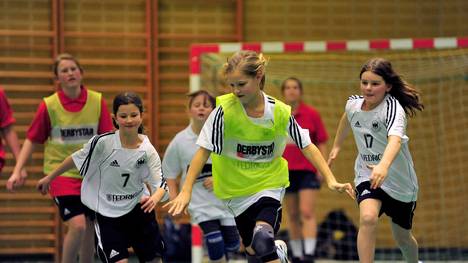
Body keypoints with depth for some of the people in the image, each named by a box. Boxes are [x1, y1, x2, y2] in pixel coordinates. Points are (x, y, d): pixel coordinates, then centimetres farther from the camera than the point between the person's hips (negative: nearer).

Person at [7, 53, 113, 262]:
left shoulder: (97, 101, -4)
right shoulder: (48, 106, -8)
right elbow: (31, 141, 0)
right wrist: (17, 171, -7)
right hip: (61, 173, -3)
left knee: (90, 229, 8)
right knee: (77, 226, -18)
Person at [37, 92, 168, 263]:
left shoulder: (148, 151, -12)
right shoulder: (103, 142, -18)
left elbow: (160, 184, -14)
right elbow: (77, 158, -2)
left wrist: (154, 198, -38)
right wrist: (49, 178, 8)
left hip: (138, 210, 3)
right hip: (106, 214, -3)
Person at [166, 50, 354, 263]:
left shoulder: (279, 111, -13)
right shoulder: (225, 110, -17)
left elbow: (306, 146, -5)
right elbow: (204, 150, -13)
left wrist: (330, 180, -13)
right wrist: (186, 191, -18)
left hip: (270, 184, -1)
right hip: (237, 189, 1)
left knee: (262, 240, -27)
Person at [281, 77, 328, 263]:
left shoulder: (311, 114, -2)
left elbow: (321, 143, 0)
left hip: (308, 170, -3)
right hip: (286, 171, 3)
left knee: (307, 213, -13)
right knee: (292, 216, 7)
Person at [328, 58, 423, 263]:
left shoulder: (393, 108, -25)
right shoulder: (353, 103, -8)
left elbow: (395, 139, -45)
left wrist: (384, 165, -64)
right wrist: (336, 146, 31)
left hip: (400, 180, -2)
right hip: (367, 176, 2)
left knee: (402, 237, 15)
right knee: (368, 217, -30)